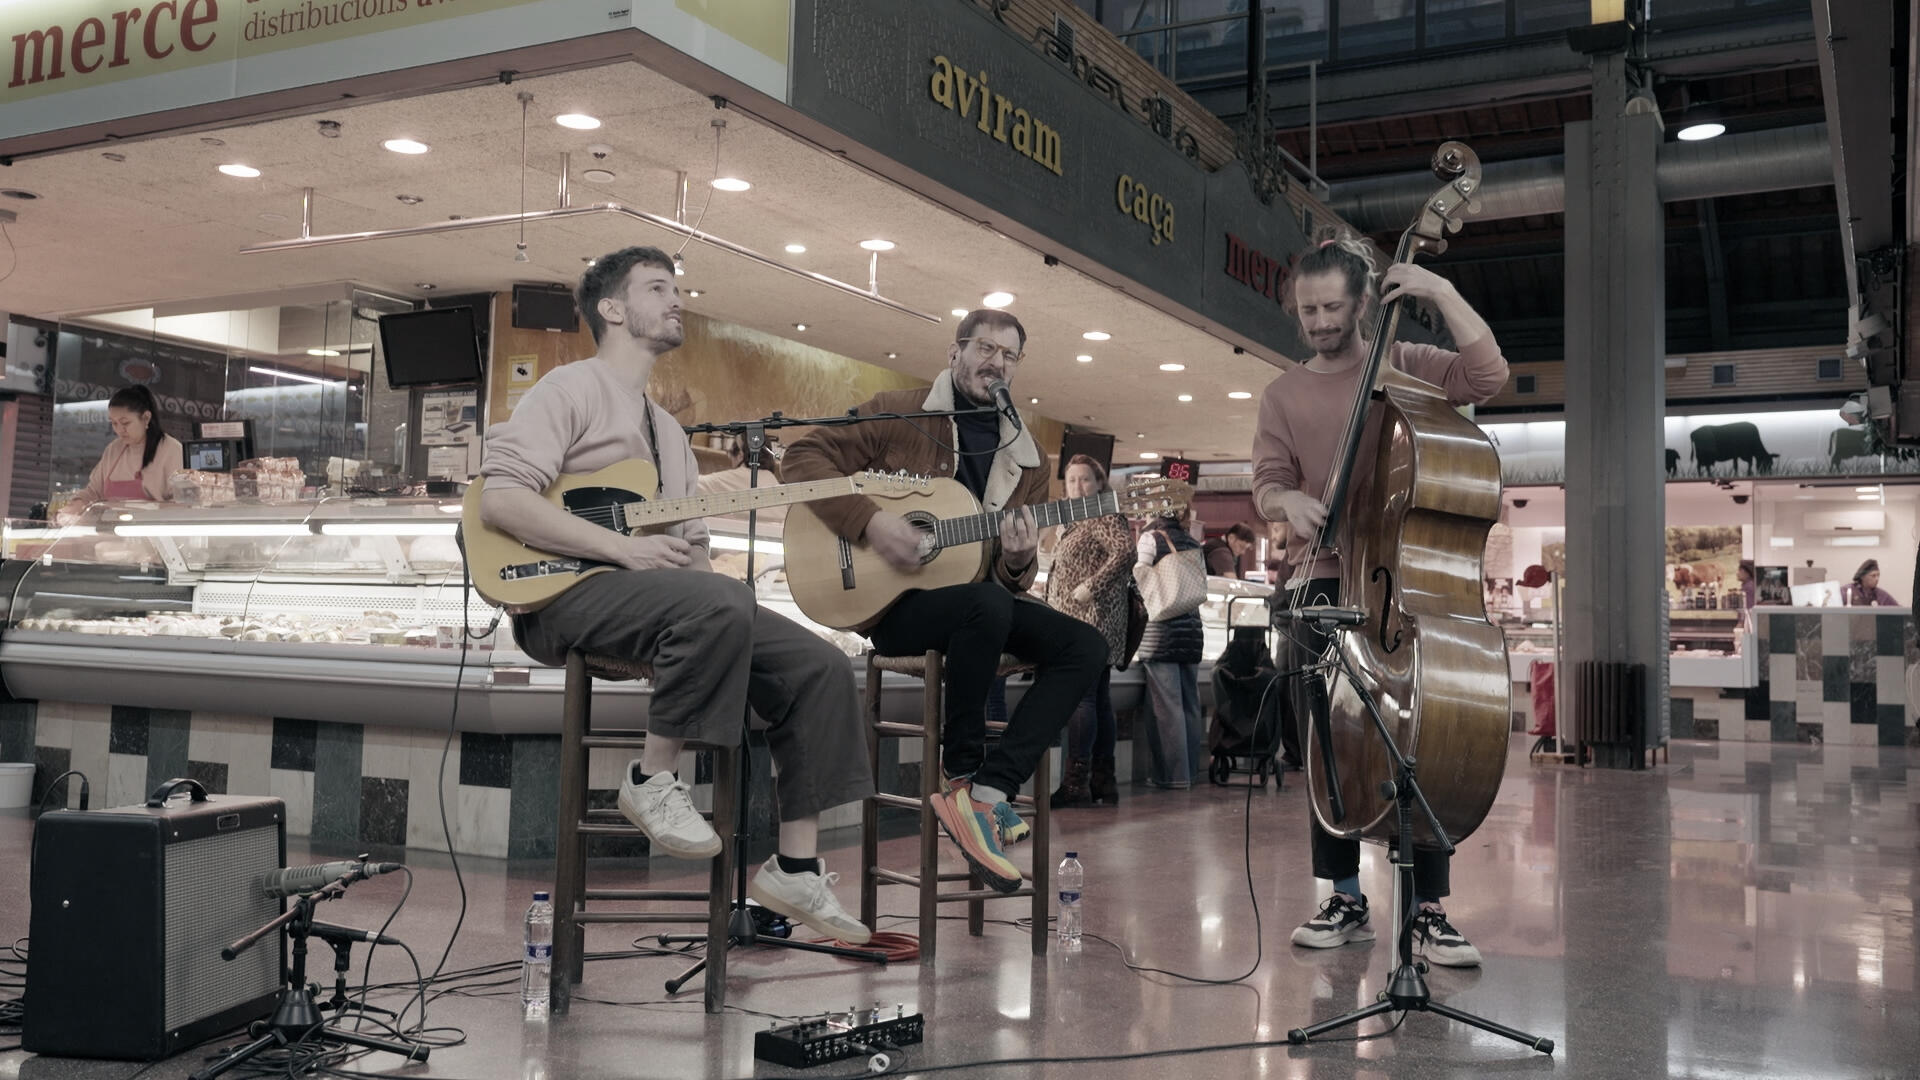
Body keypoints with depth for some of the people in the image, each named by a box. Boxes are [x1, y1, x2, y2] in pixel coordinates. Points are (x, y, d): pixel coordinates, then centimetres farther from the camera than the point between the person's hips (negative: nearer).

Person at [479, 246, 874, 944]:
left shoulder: (667, 430, 27)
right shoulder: (571, 390, 0)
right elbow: (500, 498, -15)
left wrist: (692, 553, -1)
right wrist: (624, 549, -20)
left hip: (655, 593, 8)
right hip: (564, 595, -8)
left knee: (819, 666, -7)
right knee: (721, 603, -37)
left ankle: (796, 869, -2)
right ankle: (653, 780, -18)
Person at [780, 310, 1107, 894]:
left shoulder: (1024, 459, 12)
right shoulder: (897, 414, 0)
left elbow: (1012, 582, 12)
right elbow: (802, 456, -9)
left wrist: (1017, 562, -14)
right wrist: (869, 521, -21)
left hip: (982, 602, 6)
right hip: (891, 603, -6)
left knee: (1085, 646, -15)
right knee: (987, 605, -37)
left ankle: (989, 790, -23)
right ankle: (962, 774, -18)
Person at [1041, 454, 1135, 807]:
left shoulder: (1105, 517, -7)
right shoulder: (1075, 524, 23)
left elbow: (1125, 552, -22)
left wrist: (1090, 587, -22)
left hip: (1091, 620, -10)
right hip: (1078, 623, 10)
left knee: (1079, 698, -14)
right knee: (1098, 700, 10)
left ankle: (1075, 783, -17)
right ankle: (1103, 781, 13)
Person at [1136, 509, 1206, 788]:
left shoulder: (1151, 538, -4)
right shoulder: (1194, 544, 11)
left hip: (1159, 631, -6)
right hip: (1192, 627, 6)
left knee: (1166, 705, -4)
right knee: (1190, 704, 10)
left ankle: (1173, 773, -3)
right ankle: (1191, 770, 15)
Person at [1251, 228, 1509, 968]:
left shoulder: (1405, 366, 5)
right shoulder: (1284, 395, 11)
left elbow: (1488, 374, -11)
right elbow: (1267, 482, 2)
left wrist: (1441, 293, -14)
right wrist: (1290, 500, -20)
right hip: (1322, 588, 3)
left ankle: (1429, 911, 4)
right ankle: (1346, 902, 17)